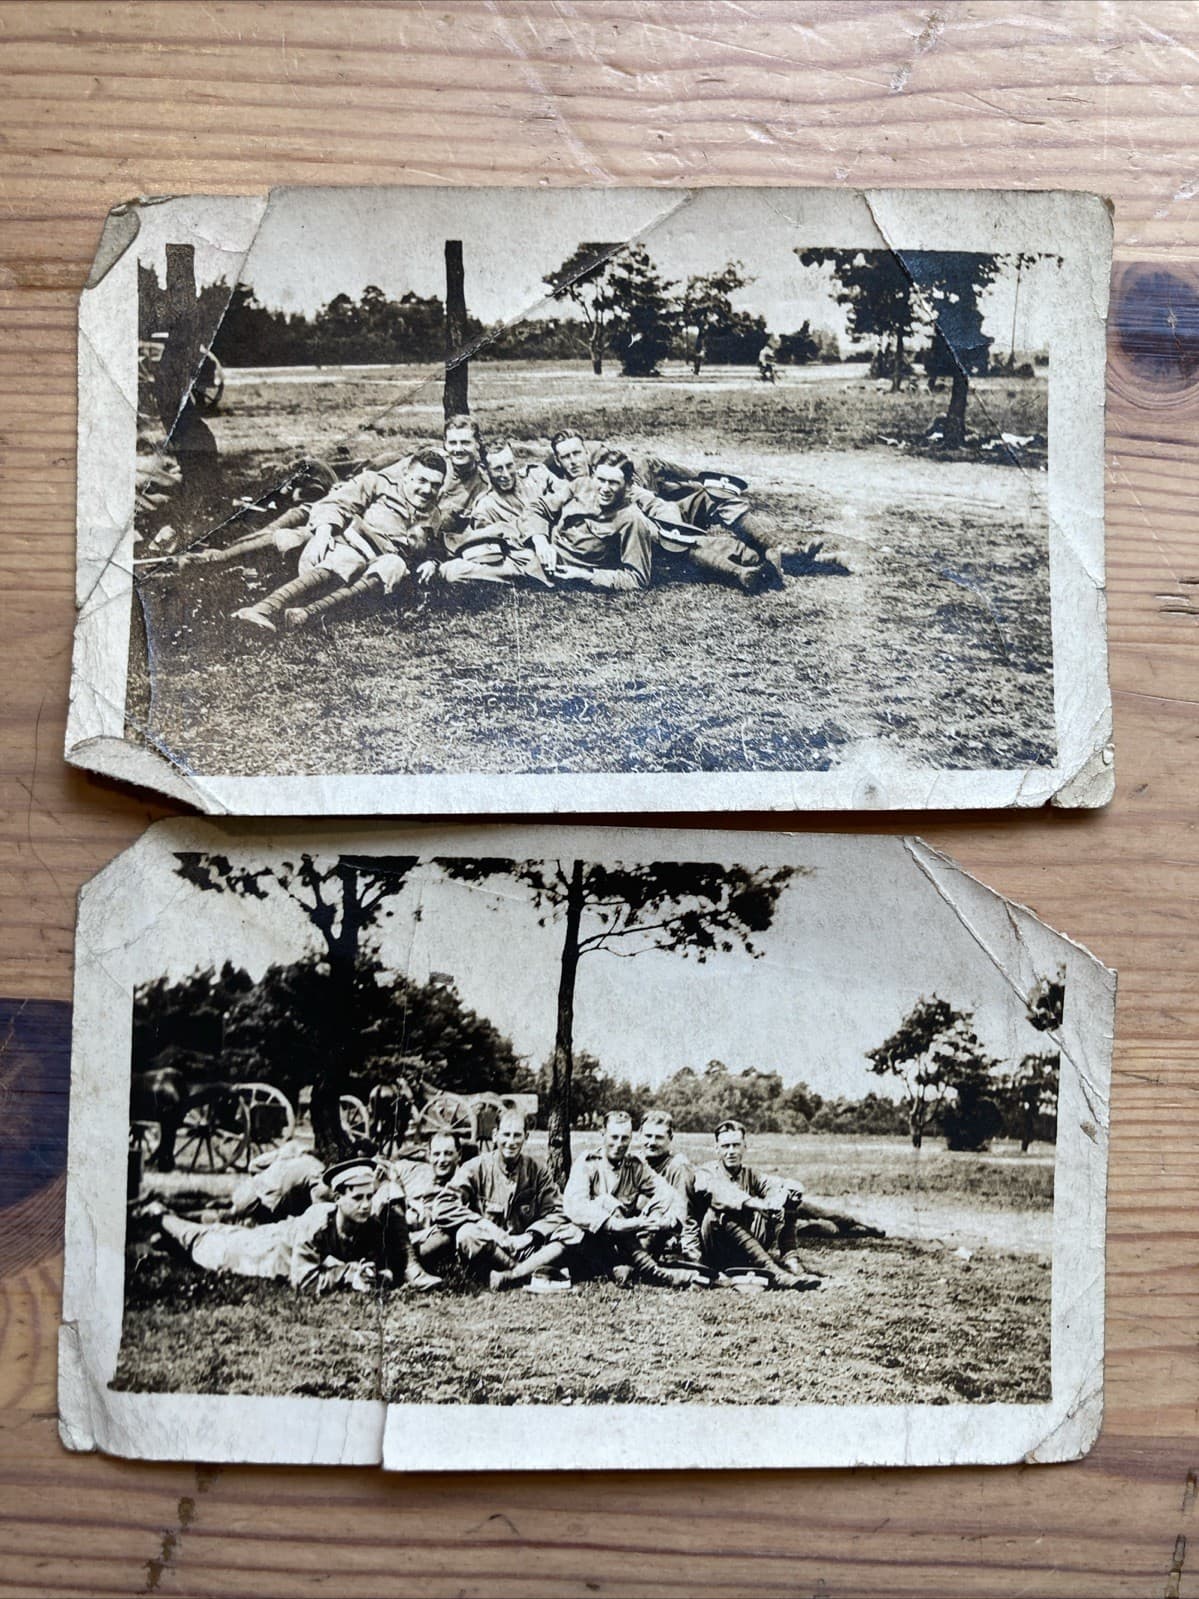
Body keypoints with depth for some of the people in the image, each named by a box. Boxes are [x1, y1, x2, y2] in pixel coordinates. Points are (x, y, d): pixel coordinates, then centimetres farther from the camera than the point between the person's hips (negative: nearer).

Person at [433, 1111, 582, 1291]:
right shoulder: (476, 1168, -1)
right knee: (467, 1234, -35)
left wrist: (530, 1236, -15)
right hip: (488, 1255, -3)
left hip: (524, 1247, 3)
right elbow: (443, 1206, -12)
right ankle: (533, 1273, -23)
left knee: (572, 1234, -20)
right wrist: (485, 1224, -22)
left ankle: (508, 1276, -32)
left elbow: (554, 1212, 3)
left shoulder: (536, 1170, 8)